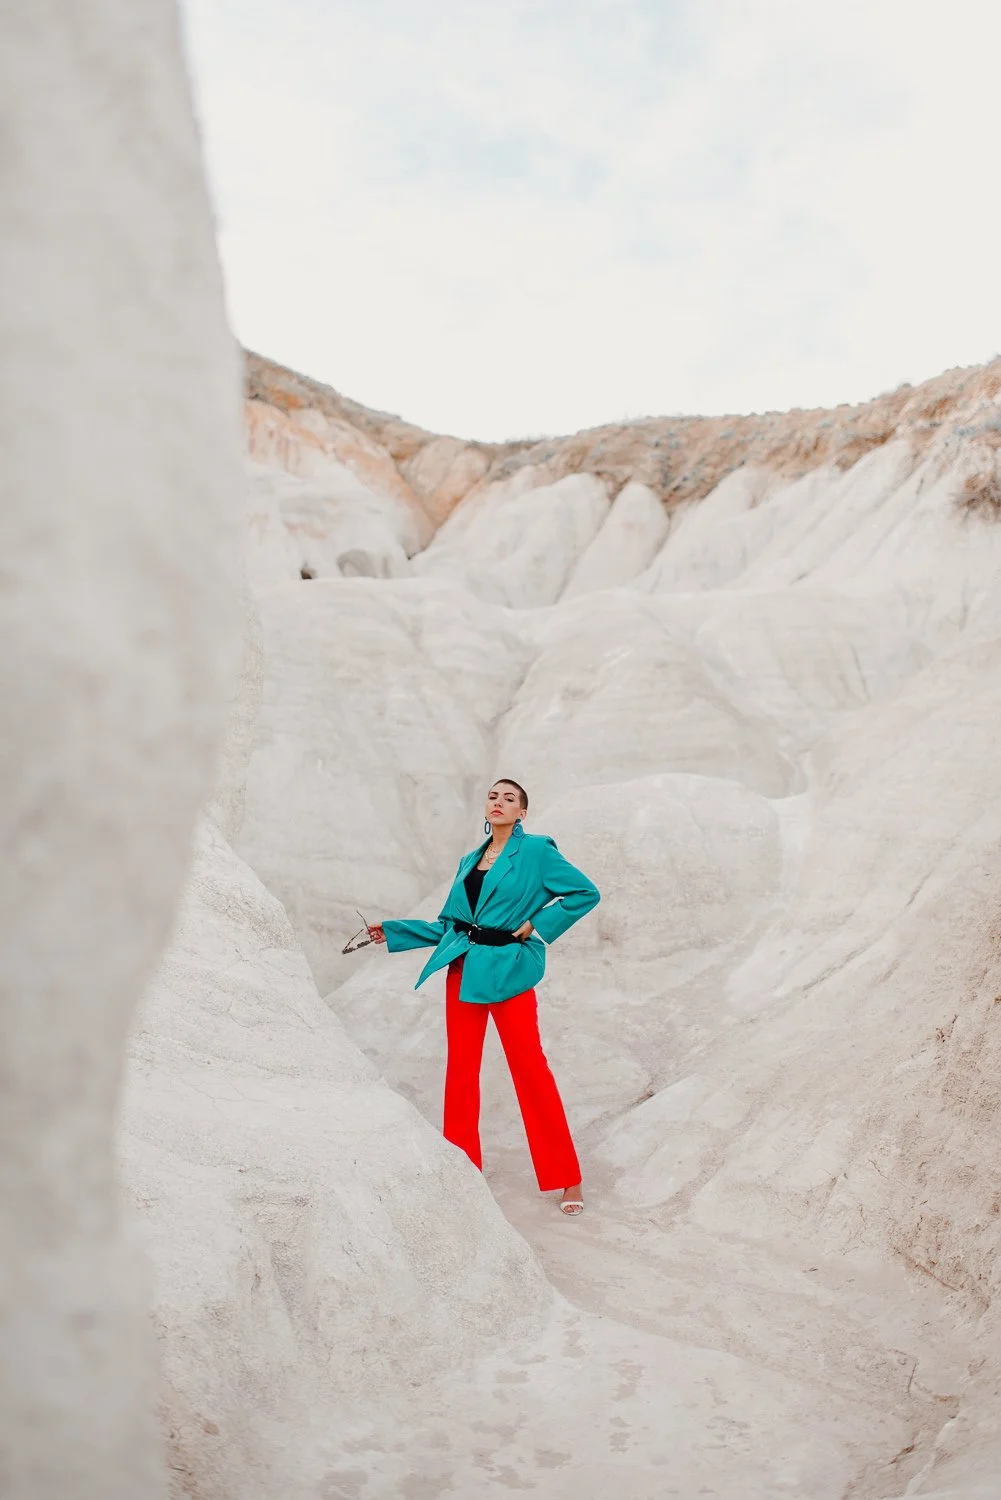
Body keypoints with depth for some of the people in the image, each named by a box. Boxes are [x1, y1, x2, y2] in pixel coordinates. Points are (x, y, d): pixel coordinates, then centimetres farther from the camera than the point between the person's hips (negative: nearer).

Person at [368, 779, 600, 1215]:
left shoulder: (535, 851, -2)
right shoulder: (469, 861, 14)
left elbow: (586, 892, -4)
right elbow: (447, 924, 16)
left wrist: (537, 925, -8)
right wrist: (392, 933, 15)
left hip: (508, 971, -5)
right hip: (463, 968, 5)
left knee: (529, 1066, -4)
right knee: (461, 1069, 7)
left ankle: (567, 1178, 7)